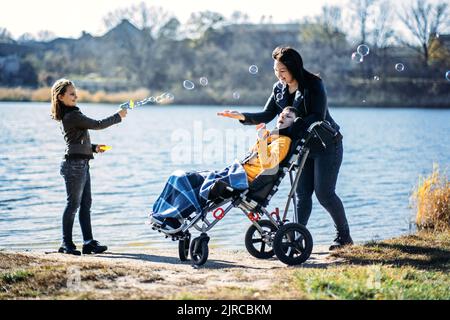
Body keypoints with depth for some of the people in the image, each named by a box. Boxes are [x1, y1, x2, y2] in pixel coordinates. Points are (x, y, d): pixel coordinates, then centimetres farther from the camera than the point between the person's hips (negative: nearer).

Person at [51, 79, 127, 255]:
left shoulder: (68, 116, 15)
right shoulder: (72, 116, -16)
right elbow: (97, 125, -15)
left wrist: (94, 148, 13)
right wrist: (118, 116, -4)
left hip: (81, 163, 10)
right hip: (75, 164, -10)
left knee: (86, 203, 10)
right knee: (73, 204, -4)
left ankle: (89, 242, 12)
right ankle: (66, 244, 2)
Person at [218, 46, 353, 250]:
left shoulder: (314, 85, -16)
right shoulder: (279, 88, 4)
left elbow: (318, 117, -23)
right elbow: (267, 115, 3)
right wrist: (243, 117, -13)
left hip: (327, 144, -6)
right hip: (305, 147, 6)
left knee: (324, 192, -8)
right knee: (302, 193, 0)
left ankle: (344, 235, 7)